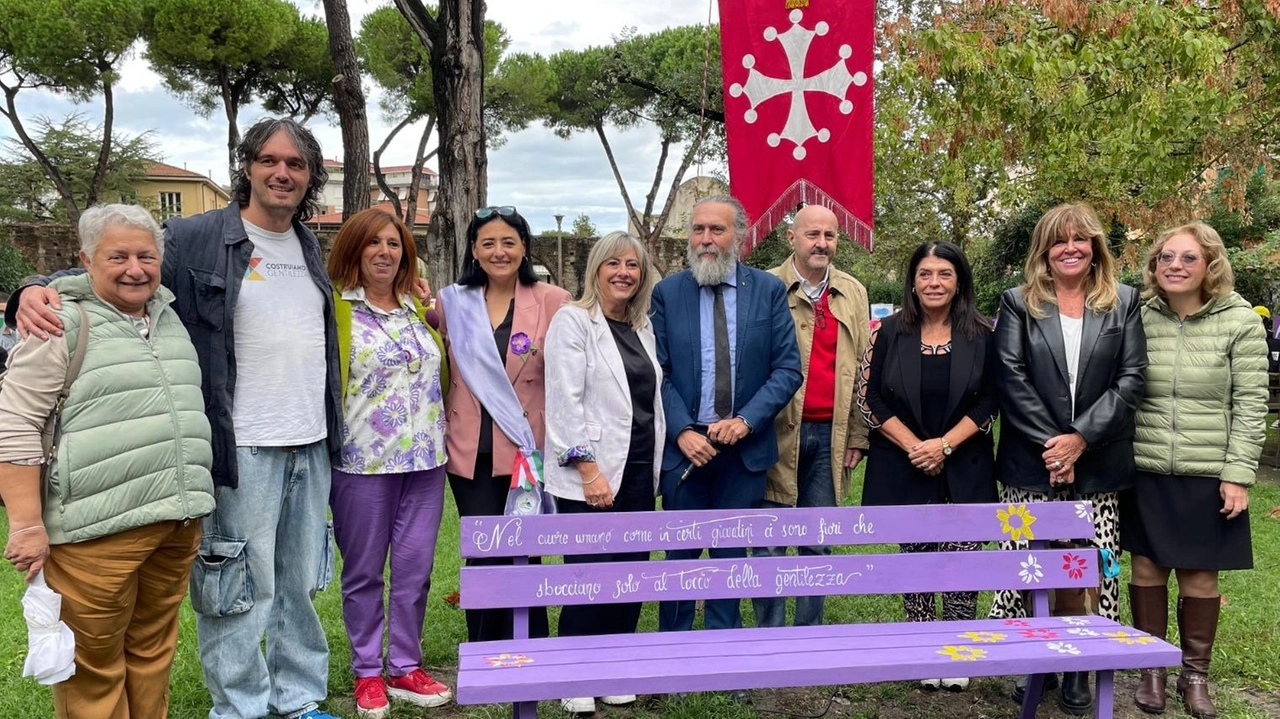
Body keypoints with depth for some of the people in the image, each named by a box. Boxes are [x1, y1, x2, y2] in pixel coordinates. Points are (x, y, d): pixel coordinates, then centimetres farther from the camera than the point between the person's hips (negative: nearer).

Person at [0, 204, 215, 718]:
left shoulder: (171, 318, 14)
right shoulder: (65, 325, -6)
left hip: (178, 525, 6)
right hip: (98, 532, -6)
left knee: (153, 652, 15)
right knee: (94, 665, 4)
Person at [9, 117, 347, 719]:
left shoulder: (310, 248, 12)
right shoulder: (194, 239, -6)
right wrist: (37, 290, -22)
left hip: (311, 446, 6)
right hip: (243, 449, -6)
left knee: (300, 583, 16)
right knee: (240, 586, 2)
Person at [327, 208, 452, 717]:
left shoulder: (420, 308, 13)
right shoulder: (336, 308, -3)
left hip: (424, 459, 4)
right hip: (363, 462, -4)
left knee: (415, 569, 9)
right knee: (363, 573, 8)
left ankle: (405, 668, 22)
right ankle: (367, 672, 22)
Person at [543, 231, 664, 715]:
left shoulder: (643, 327, 15)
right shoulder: (573, 321, -4)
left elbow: (653, 400, 16)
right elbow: (564, 402, -13)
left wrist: (655, 467, 10)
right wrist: (588, 469, -18)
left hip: (639, 472, 6)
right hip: (591, 475, -6)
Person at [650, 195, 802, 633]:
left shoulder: (769, 290, 0)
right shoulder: (667, 293, 0)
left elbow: (787, 369, -2)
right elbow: (658, 373, -1)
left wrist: (746, 420, -13)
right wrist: (682, 431, -13)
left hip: (745, 446, 1)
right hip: (685, 445, 0)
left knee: (732, 552, 12)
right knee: (681, 553, 7)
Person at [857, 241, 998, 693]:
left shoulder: (981, 336, 2)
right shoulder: (889, 334, 1)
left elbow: (990, 400, -1)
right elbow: (869, 398, -1)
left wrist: (945, 444, -12)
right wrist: (913, 446, -10)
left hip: (964, 470, 0)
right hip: (903, 466, 0)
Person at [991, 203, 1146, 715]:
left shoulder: (1124, 302, 8)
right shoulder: (1019, 303, 6)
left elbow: (1130, 379, 0)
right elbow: (1010, 378, -3)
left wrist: (1080, 438, -10)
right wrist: (1050, 443, -11)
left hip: (1099, 465, 1)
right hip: (1031, 462, 0)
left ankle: (1077, 666, 16)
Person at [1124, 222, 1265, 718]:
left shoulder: (1239, 321, -4)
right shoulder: (1138, 319, 1)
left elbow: (1250, 405, -4)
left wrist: (1238, 475, -9)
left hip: (1208, 475, -1)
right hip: (1145, 472, 2)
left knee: (1199, 577, 6)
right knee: (1147, 569, 7)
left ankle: (1195, 675, 24)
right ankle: (1151, 671, 23)